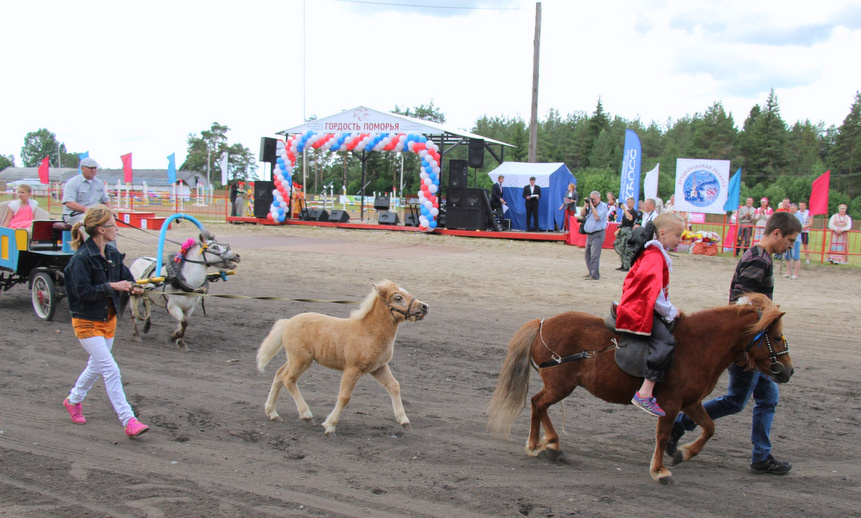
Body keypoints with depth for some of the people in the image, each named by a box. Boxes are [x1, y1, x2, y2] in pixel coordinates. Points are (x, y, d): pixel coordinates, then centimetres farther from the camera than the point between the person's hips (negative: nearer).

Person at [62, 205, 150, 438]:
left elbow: (126, 277, 12)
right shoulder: (81, 258, -18)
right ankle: (128, 421, -11)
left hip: (108, 319, 8)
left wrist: (133, 287, -10)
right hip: (87, 322, -8)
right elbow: (82, 291, -22)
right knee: (110, 370, -12)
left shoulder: (113, 255, 4)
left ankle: (73, 400, 46)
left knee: (96, 366, 22)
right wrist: (111, 286, -25)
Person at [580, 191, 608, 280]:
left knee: (594, 255, -13)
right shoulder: (590, 205, 14)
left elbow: (597, 217, -20)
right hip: (589, 234, 8)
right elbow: (582, 214, 12)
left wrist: (592, 206, -14)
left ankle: (595, 275, -13)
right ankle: (591, 272, 23)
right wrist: (586, 205, 0)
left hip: (598, 233, -8)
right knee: (587, 254, 13)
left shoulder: (603, 206, -7)